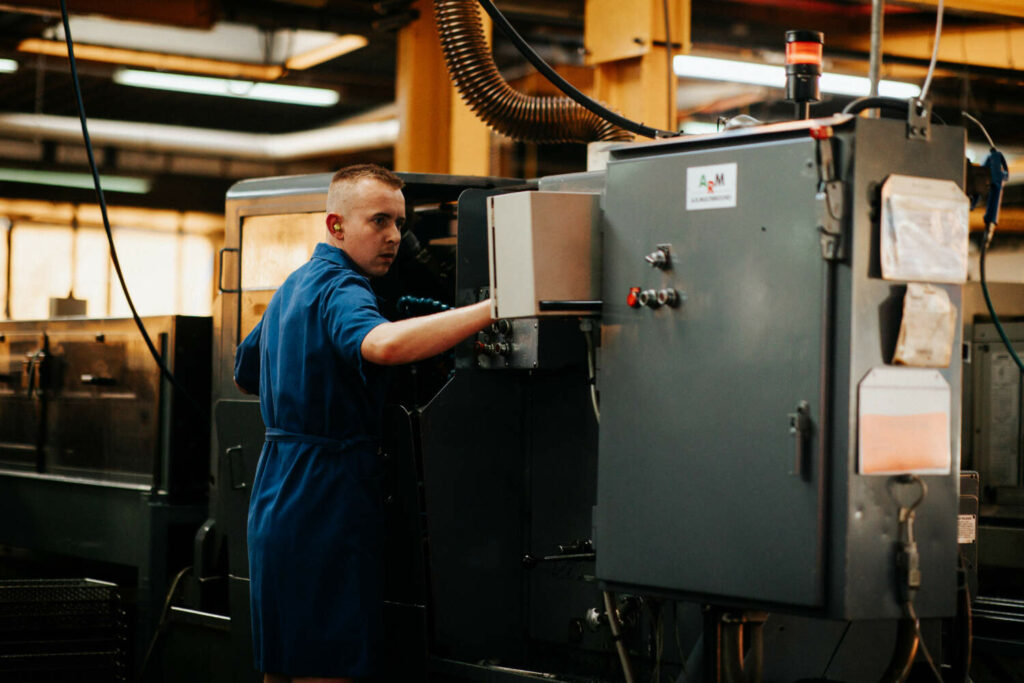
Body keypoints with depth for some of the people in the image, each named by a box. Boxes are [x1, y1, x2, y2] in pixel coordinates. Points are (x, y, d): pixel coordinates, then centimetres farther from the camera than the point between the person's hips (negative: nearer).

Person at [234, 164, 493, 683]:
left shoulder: (293, 287, 19)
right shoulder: (340, 287, -14)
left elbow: (245, 376, 33)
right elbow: (382, 343, -38)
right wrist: (491, 308, -39)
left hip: (276, 502, 10)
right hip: (327, 505, -10)